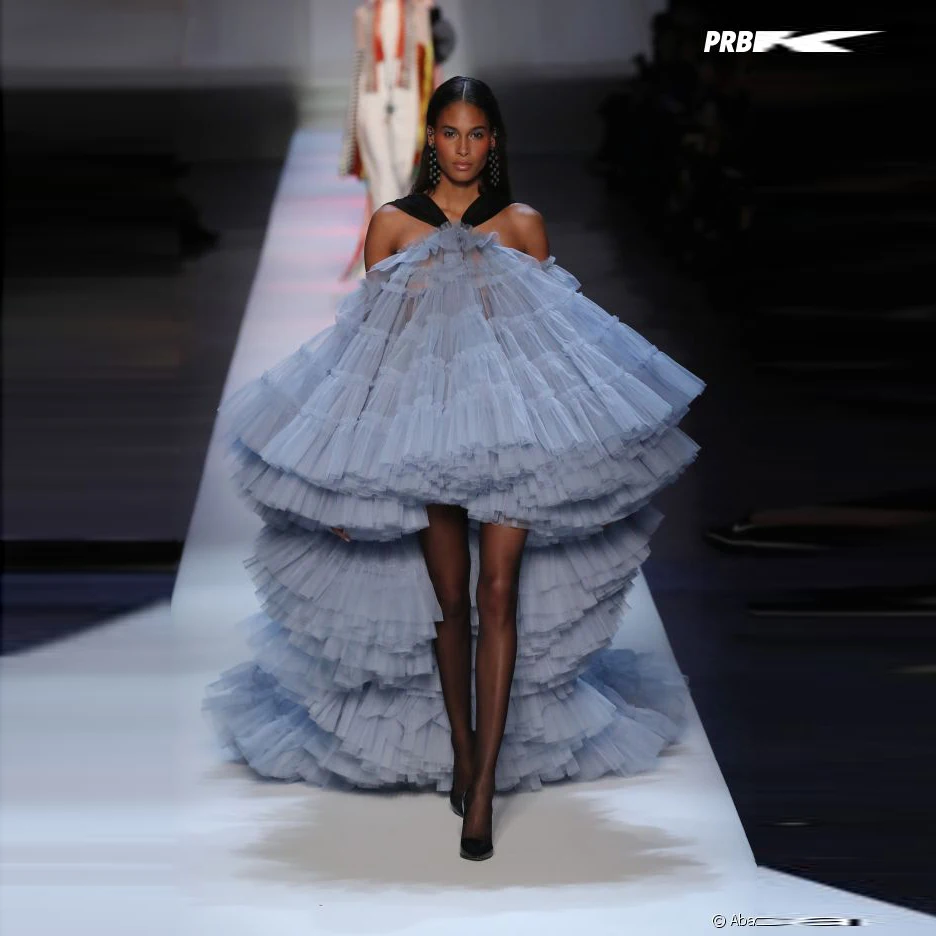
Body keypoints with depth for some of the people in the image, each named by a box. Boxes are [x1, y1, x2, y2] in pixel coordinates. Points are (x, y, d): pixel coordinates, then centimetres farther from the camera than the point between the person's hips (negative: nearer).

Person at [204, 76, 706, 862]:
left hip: (513, 421, 0)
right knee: (449, 598, 5)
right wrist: (355, 469, 5)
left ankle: (485, 783, -9)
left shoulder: (522, 225, 8)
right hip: (422, 424, 1)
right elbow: (369, 343, 9)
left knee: (498, 592, -10)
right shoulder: (392, 224, 7)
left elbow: (558, 330, 11)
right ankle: (459, 754, 21)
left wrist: (569, 435, 6)